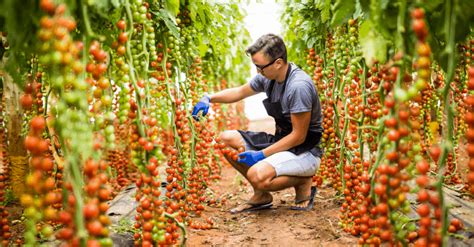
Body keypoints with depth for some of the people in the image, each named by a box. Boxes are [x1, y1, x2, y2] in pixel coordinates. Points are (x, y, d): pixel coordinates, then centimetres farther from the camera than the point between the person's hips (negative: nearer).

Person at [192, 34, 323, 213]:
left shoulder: (299, 86, -26)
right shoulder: (268, 77, -1)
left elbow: (299, 136, -23)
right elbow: (239, 92, 16)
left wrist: (261, 155, -22)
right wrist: (208, 98, -1)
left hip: (304, 152, -9)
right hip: (281, 140, 9)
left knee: (257, 176, -33)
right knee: (227, 139, -2)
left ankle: (304, 182, -2)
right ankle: (261, 196, 7)